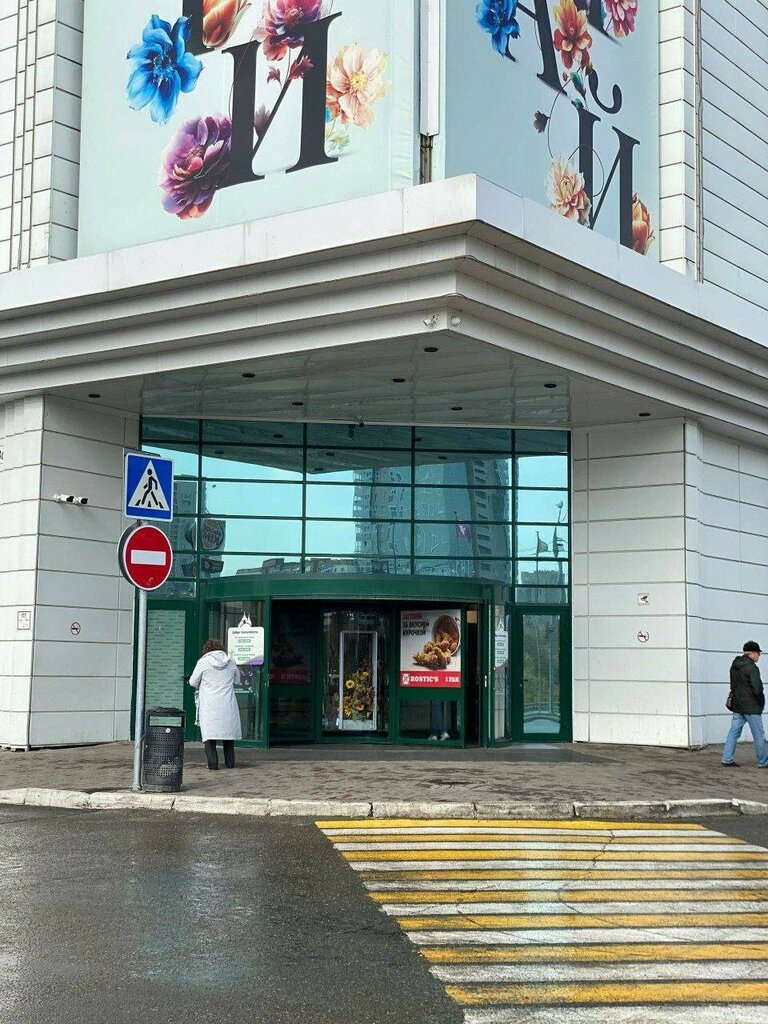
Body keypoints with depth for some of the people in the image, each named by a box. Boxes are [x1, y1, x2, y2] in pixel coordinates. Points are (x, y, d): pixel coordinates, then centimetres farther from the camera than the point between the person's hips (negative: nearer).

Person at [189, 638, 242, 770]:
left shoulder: (203, 662, -5)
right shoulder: (231, 662, 5)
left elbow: (193, 682, 2)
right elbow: (237, 680, 17)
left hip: (209, 706, -3)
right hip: (228, 704, 3)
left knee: (209, 733, 0)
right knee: (228, 732, 13)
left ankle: (213, 763, -7)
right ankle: (230, 762, 17)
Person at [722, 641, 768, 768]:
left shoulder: (734, 666, 9)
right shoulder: (751, 668, -17)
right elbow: (757, 689, -20)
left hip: (737, 705, 8)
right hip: (751, 706, -8)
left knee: (734, 732, 9)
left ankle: (727, 759, 7)